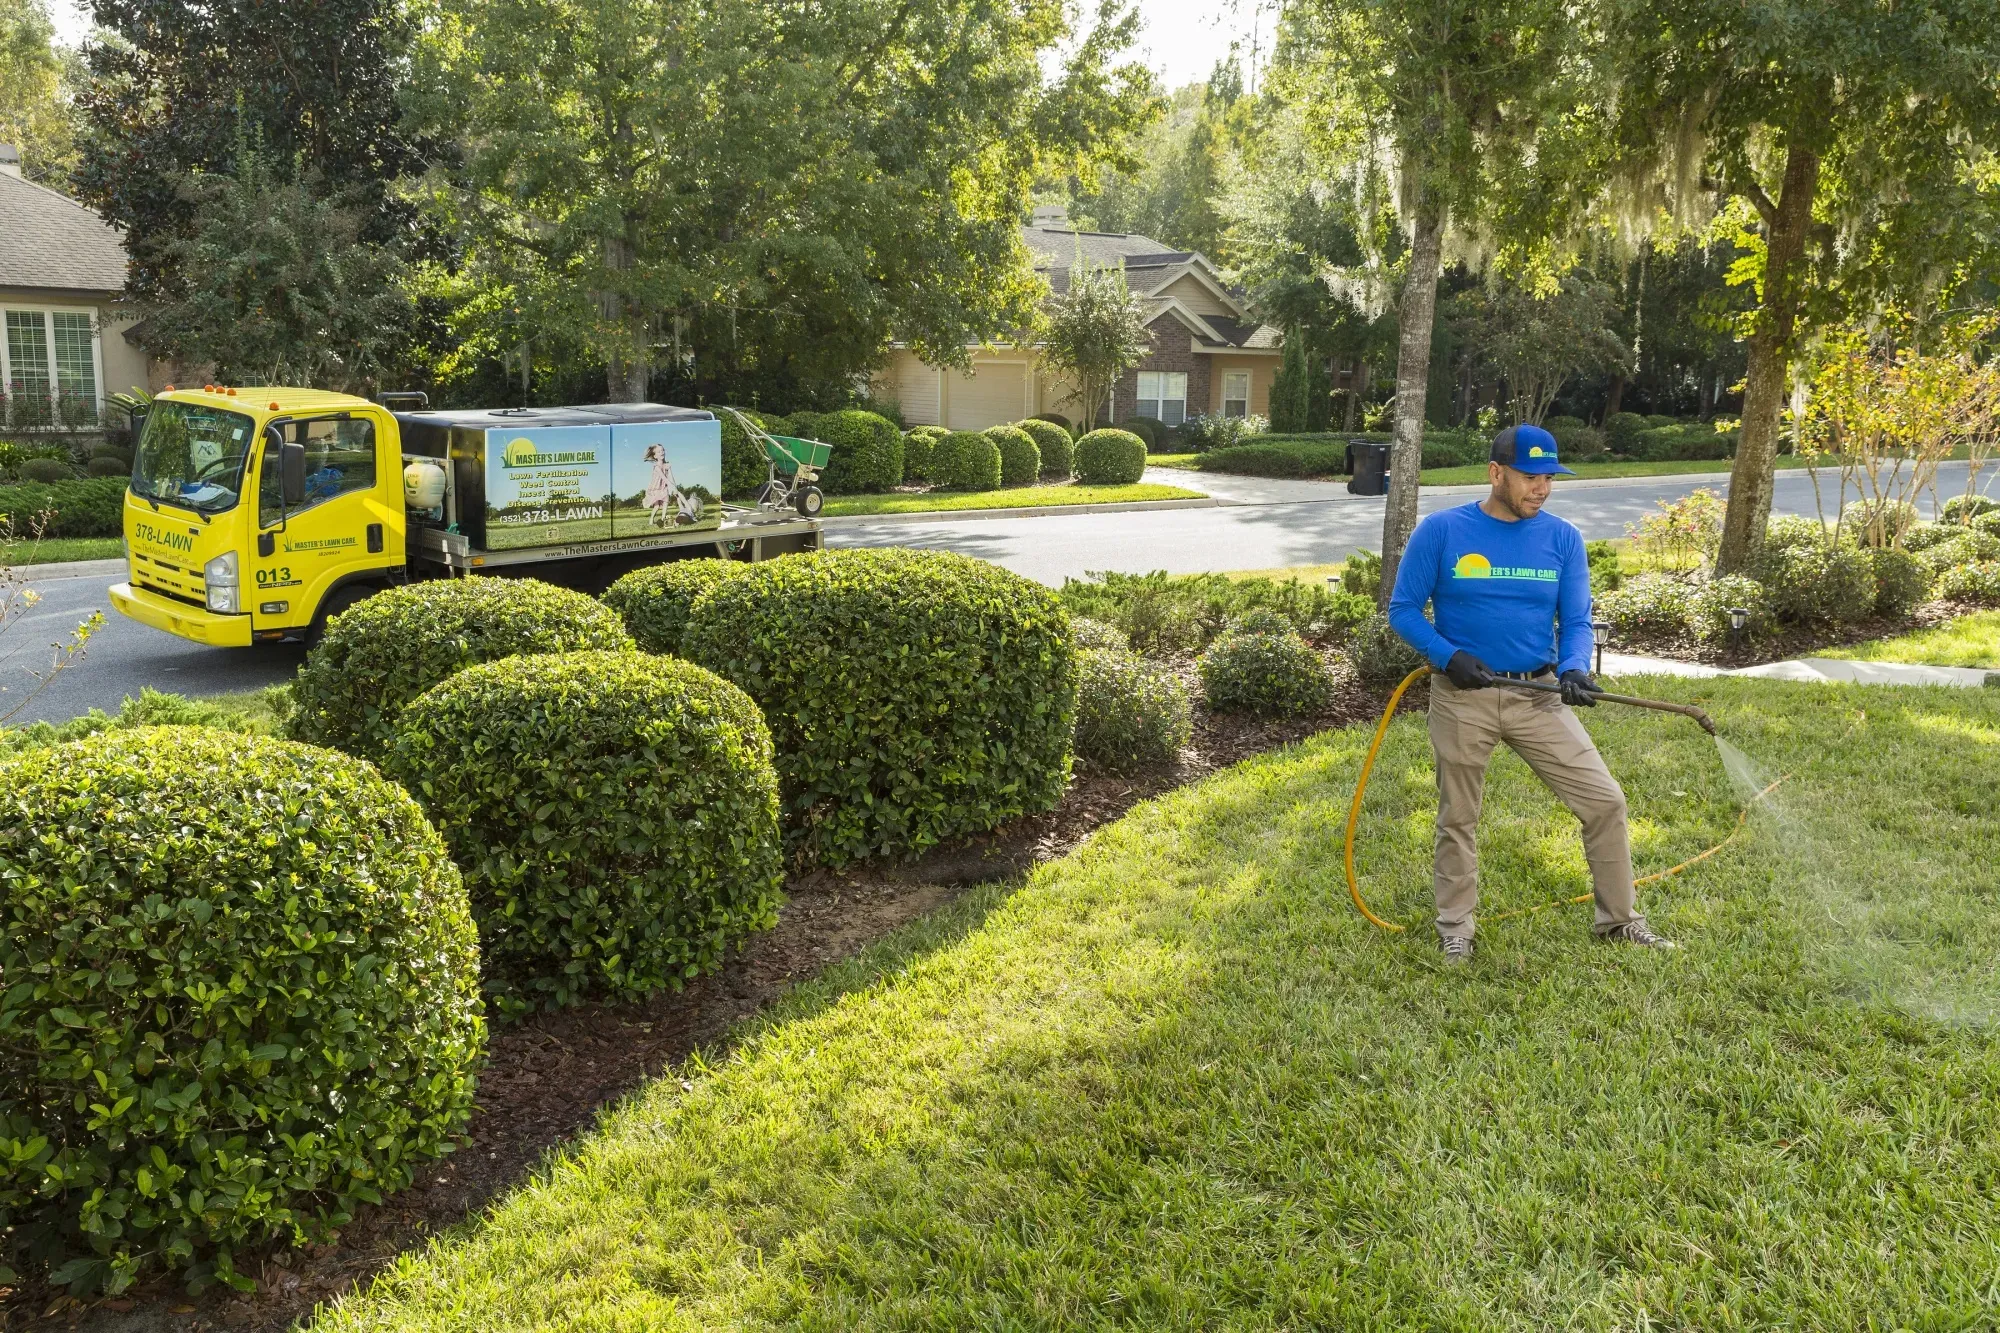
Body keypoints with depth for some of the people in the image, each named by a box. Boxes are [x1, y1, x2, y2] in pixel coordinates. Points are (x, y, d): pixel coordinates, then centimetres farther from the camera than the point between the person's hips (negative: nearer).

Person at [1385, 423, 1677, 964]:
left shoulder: (1564, 539, 1)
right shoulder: (1441, 531, -7)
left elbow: (1576, 621, 1)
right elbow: (1402, 610, -4)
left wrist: (1573, 669, -20)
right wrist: (1448, 656, -20)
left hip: (1539, 696, 2)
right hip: (1463, 698, -2)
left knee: (1605, 801, 0)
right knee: (1457, 818, 11)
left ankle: (1618, 919, 20)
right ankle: (1455, 928, 30)